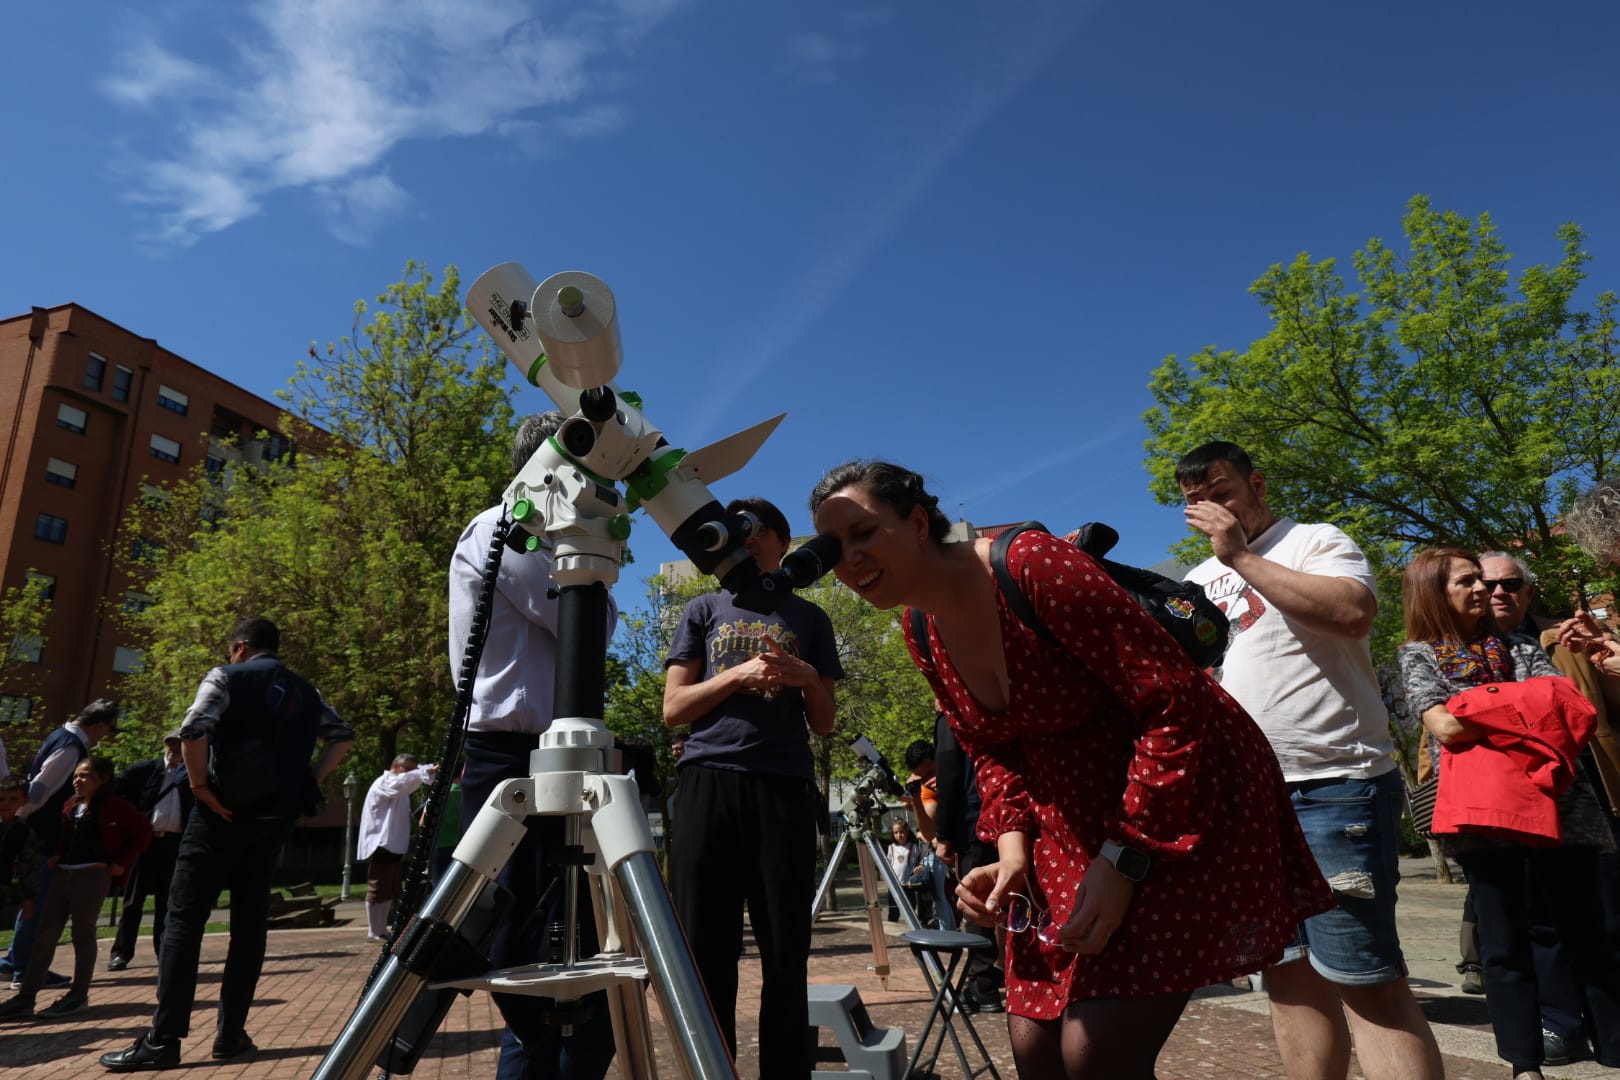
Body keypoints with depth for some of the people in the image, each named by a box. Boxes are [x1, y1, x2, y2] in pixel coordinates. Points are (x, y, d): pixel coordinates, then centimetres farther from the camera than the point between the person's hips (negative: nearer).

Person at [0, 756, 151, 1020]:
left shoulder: (113, 806, -6)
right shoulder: (70, 807, 14)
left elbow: (143, 829, -8)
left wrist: (121, 863, -8)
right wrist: (55, 855, 8)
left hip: (92, 875, -7)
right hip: (63, 874, 7)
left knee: (83, 933, 0)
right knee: (45, 933, 4)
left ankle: (79, 994, 10)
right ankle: (26, 997, 8)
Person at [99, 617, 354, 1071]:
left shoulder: (227, 677, -2)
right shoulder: (305, 692, 14)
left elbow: (193, 729, -18)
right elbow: (343, 736, 11)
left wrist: (201, 785, -8)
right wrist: (310, 781, 9)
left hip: (224, 810, -4)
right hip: (275, 813, 5)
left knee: (184, 917, 2)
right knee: (250, 920, 9)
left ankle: (164, 1039, 0)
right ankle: (231, 1034, 10)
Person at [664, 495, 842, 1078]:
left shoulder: (809, 618, 15)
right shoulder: (703, 610, 14)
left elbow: (823, 724, 14)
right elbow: (673, 709, 6)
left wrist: (808, 679, -6)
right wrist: (739, 673, -7)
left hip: (784, 787, 0)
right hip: (709, 782, 0)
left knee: (786, 953, 2)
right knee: (706, 948, 3)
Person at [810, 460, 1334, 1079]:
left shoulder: (1032, 565, -24)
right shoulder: (922, 634, 0)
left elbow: (1178, 702, -23)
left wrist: (1122, 858, -23)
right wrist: (1011, 852, -6)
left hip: (1183, 795, -7)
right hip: (1069, 819, 7)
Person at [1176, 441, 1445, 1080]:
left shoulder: (1313, 542, -1)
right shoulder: (1198, 581, 18)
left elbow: (1354, 613, -21)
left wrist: (1242, 556, -17)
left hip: (1332, 788, -7)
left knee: (1365, 978, -7)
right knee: (1290, 975, 13)